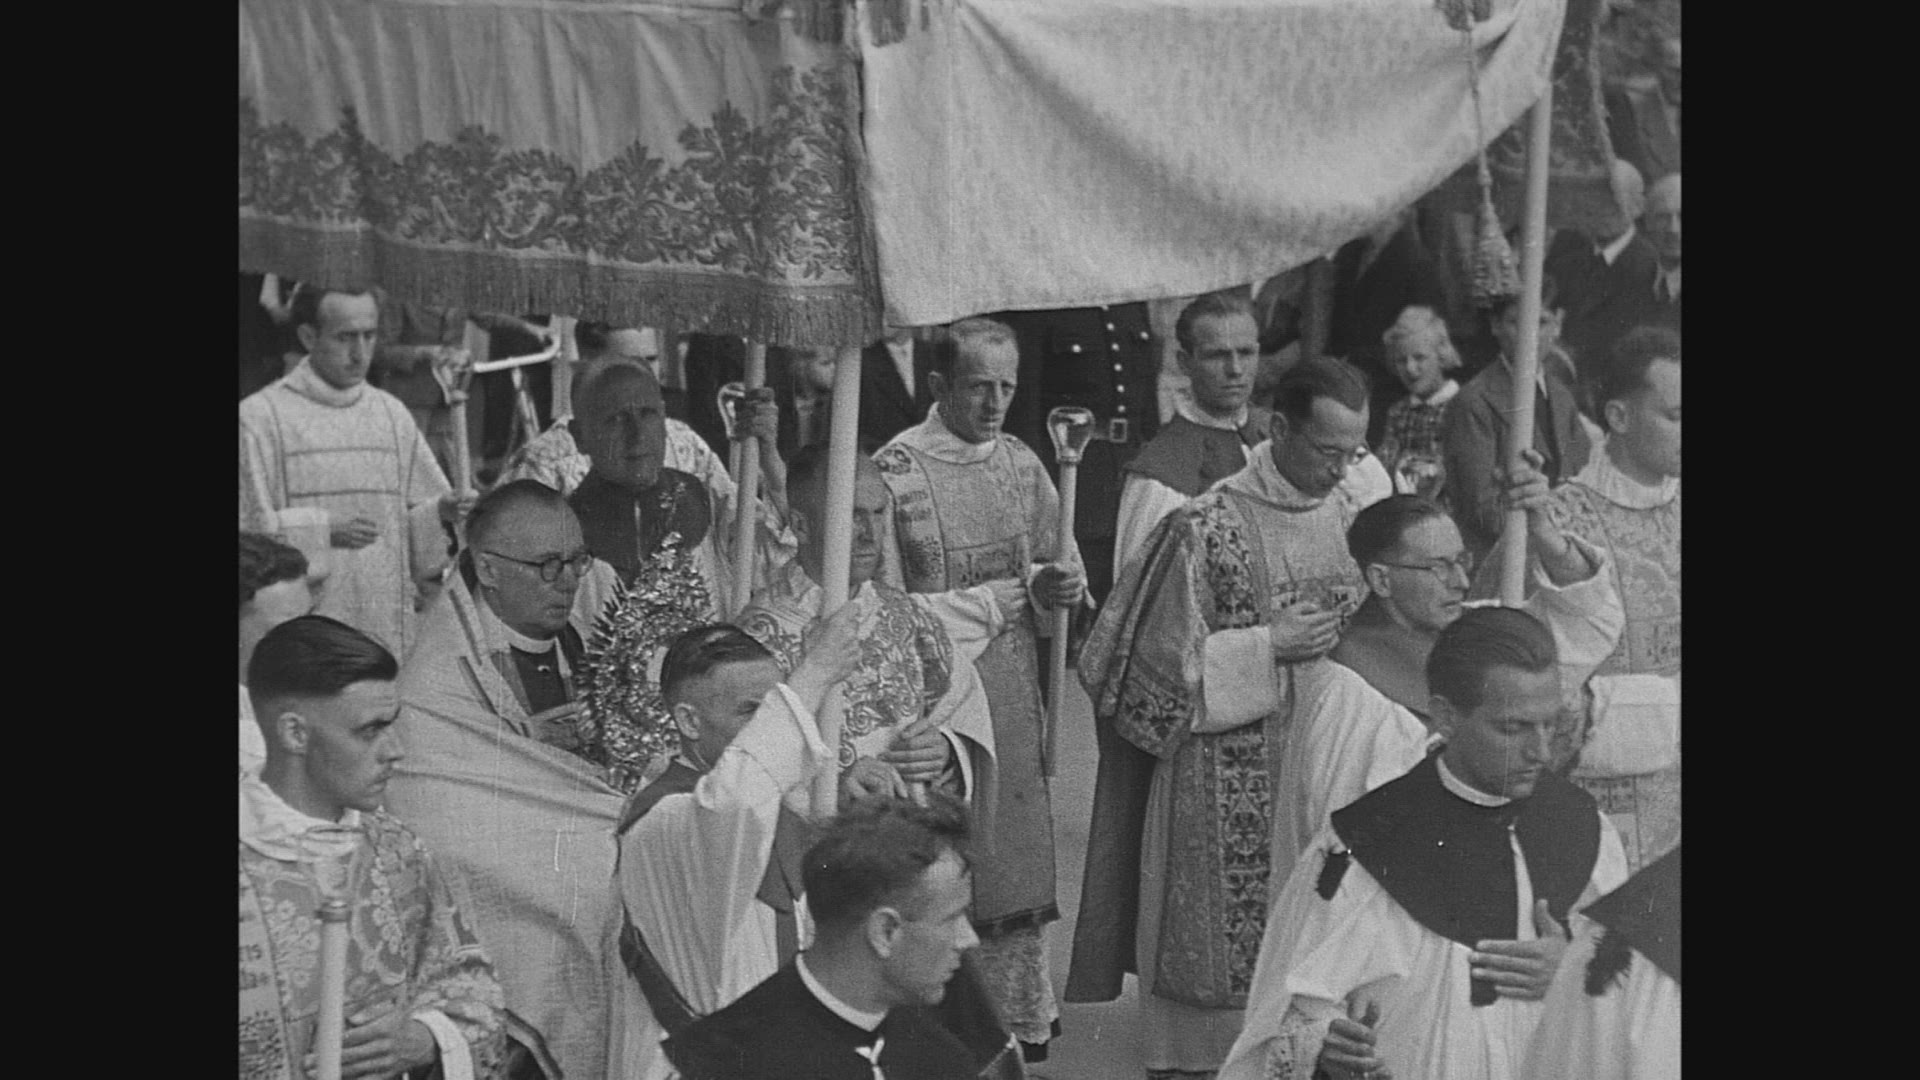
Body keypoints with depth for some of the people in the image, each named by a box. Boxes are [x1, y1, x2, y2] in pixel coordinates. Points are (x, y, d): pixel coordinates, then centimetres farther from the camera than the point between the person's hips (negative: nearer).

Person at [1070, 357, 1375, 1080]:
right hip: (1227, 789, -5)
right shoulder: (1206, 530, -13)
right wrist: (1268, 646, -16)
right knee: (1228, 941, 2)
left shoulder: (1353, 516, 5)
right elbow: (1158, 657, -10)